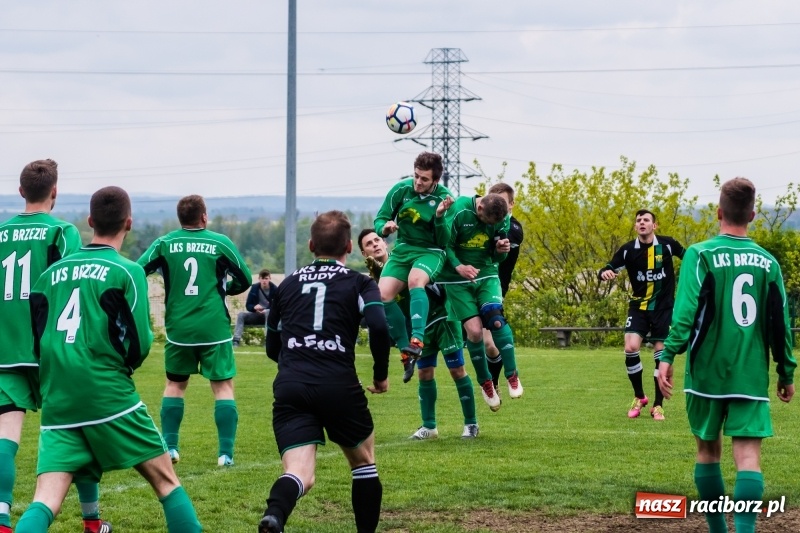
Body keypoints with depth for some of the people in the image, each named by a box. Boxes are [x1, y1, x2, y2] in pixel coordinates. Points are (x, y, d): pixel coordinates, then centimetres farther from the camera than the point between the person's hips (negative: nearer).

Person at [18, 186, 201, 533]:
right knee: (166, 481, 10)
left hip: (57, 405, 4)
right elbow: (139, 345, -6)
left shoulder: (52, 273, 13)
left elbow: (36, 344, 13)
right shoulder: (127, 271, -2)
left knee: (44, 504, -5)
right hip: (109, 398, -4)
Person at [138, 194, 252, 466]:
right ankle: (226, 452, -4)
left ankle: (169, 447, 14)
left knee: (175, 385, 18)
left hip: (178, 328, 2)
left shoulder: (164, 243, 0)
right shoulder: (220, 242, -2)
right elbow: (245, 280, 2)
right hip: (214, 329, -2)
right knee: (223, 386, 4)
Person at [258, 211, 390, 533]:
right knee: (364, 463, 23)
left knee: (299, 474, -9)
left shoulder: (288, 284, 20)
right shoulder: (359, 283, 9)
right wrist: (381, 374, 6)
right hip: (339, 385, -2)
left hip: (289, 386, 2)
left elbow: (272, 347, 24)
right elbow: (379, 327, -9)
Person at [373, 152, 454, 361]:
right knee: (383, 295, -18)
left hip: (431, 252, -3)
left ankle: (417, 340, -40)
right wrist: (384, 228, -22)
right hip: (403, 249, 4)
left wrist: (440, 217, -29)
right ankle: (405, 347, -4)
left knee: (415, 280, -36)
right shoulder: (401, 189, -7)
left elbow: (444, 241, -12)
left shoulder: (444, 198, -12)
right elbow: (380, 219, 2)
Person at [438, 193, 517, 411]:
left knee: (496, 319, -22)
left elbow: (497, 258, 3)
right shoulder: (458, 211, -19)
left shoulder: (502, 219, -6)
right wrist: (458, 266, -28)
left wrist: (502, 250, -21)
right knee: (474, 330, -12)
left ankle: (512, 376, -9)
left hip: (486, 274, 2)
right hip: (457, 280, -2)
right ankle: (485, 383, 8)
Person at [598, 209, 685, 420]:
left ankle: (658, 405, 14)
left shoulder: (667, 245, -9)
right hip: (639, 306, 1)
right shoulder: (628, 250, -7)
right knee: (631, 348, -16)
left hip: (663, 307, -1)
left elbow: (688, 258, 8)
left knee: (661, 355, 0)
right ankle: (639, 397, 6)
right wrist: (604, 273, -30)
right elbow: (609, 270, -7)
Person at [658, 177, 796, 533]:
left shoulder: (701, 255, -5)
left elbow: (686, 310, -15)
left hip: (707, 372, -1)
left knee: (708, 450, 14)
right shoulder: (767, 262, 5)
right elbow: (780, 322, 6)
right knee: (748, 453, -6)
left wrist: (669, 356, -17)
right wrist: (786, 372, 14)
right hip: (751, 376, 1)